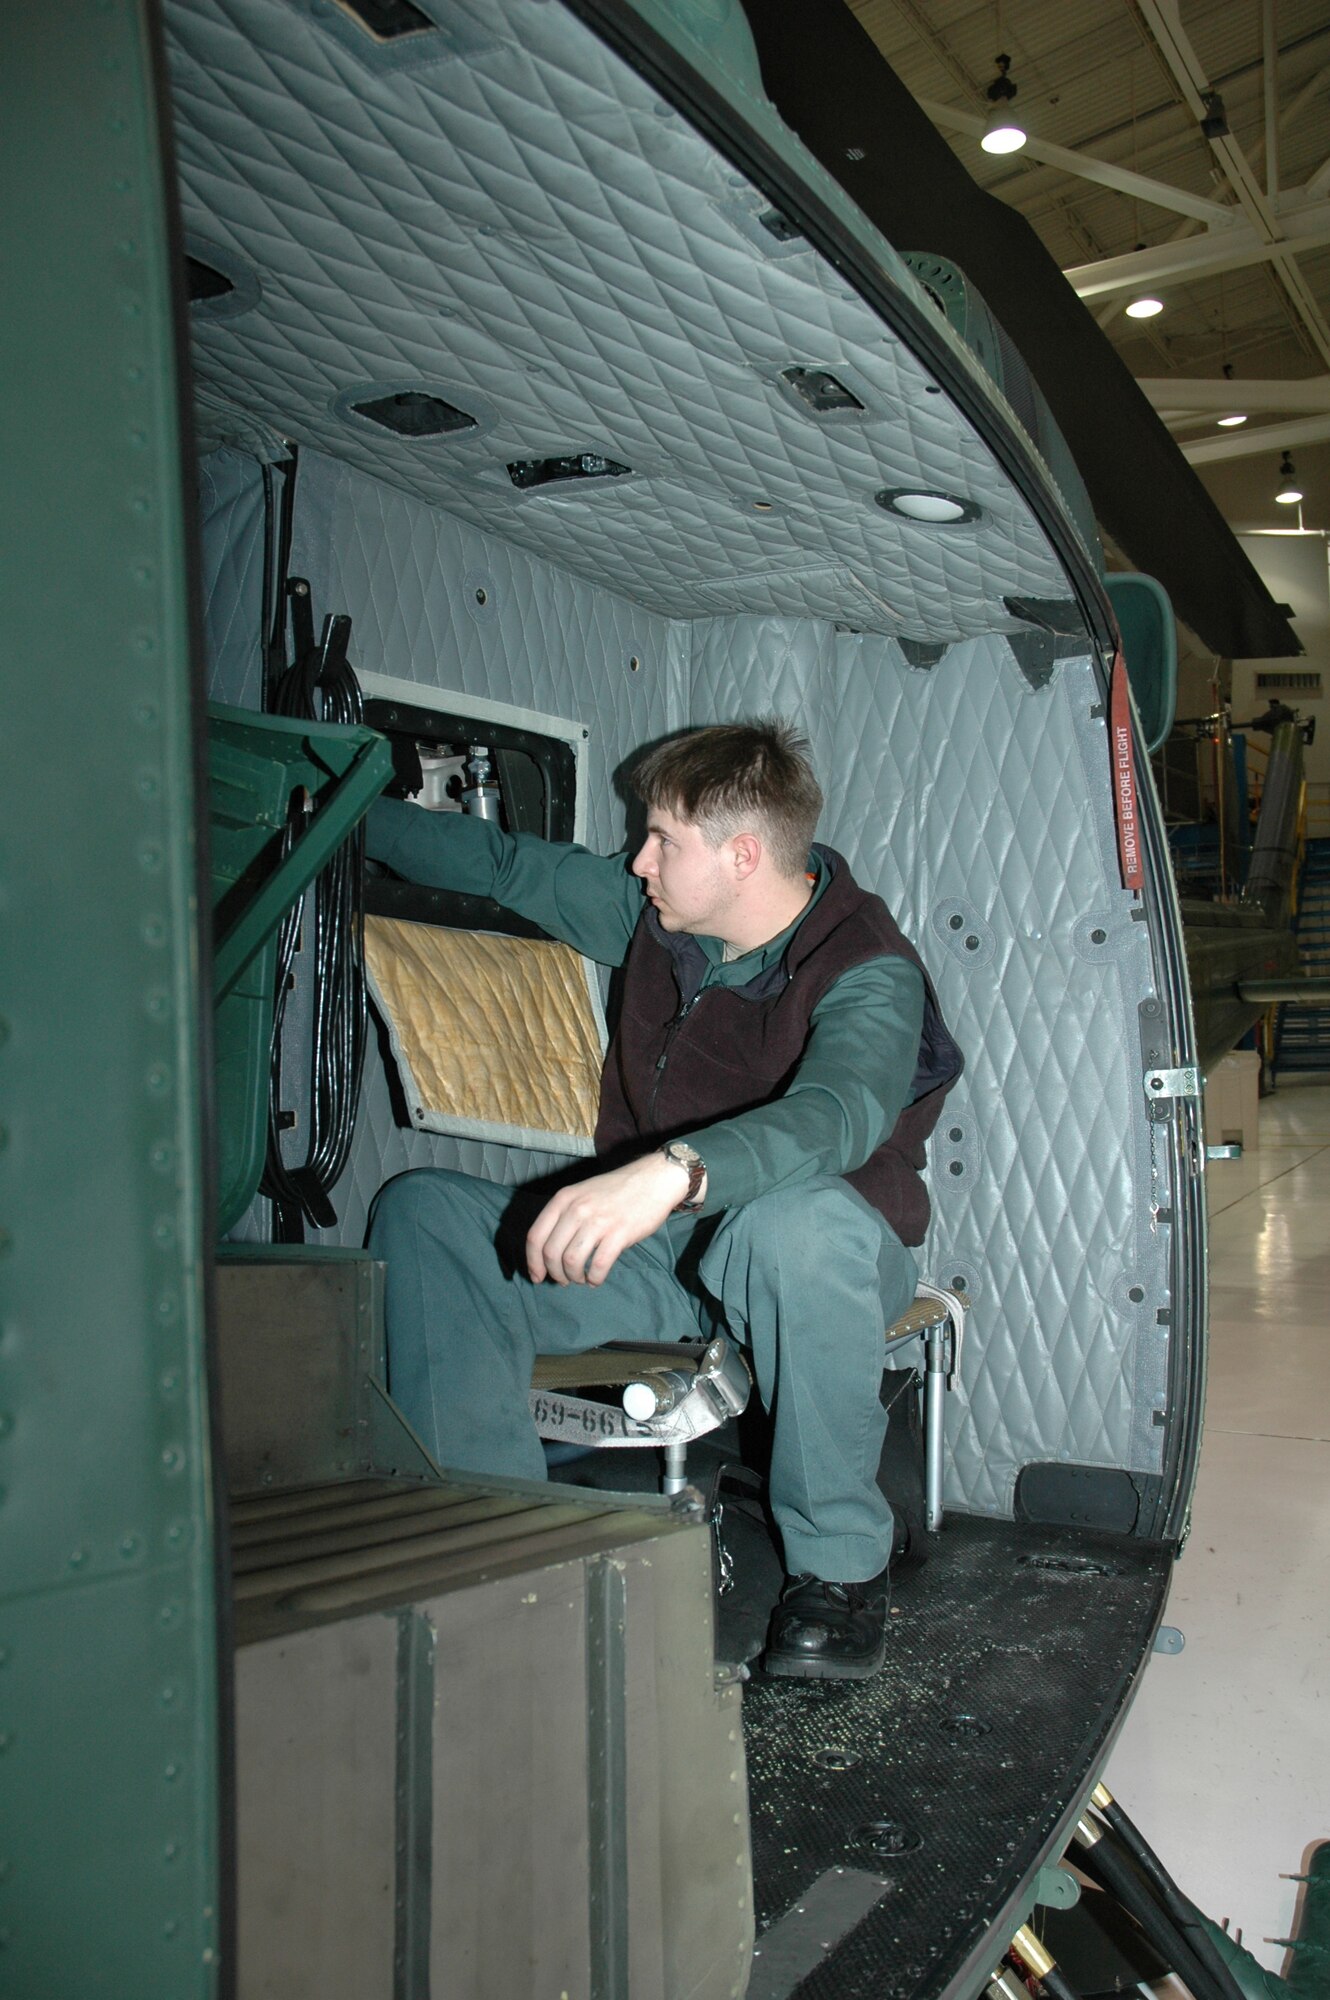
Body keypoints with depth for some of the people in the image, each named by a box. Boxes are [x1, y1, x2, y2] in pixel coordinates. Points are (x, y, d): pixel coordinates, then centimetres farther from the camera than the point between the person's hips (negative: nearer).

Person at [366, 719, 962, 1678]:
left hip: (820, 1265, -5)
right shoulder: (654, 912, 0)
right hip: (650, 1247, 6)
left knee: (794, 1221, -42)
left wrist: (672, 1172, -59)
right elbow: (507, 862, 12)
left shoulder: (870, 974, -20)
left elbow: (840, 1112, -42)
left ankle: (841, 1564, -21)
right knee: (425, 1212, -12)